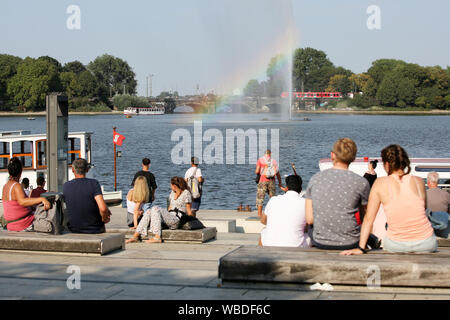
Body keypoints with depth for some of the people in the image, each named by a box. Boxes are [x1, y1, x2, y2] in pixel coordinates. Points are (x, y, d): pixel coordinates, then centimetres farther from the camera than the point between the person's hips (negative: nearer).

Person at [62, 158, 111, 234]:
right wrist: (104, 219, -4)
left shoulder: (65, 186, -6)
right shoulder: (93, 183, -17)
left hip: (73, 229, 3)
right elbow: (103, 209, -28)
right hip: (94, 229, -3)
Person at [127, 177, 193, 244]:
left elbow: (188, 210, -2)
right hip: (170, 217, 8)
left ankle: (157, 237, -35)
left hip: (177, 220, -8)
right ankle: (136, 236, -19)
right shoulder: (173, 192, 22)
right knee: (148, 212, -9)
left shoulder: (186, 192, -2)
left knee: (155, 209, -26)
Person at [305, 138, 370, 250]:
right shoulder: (361, 182, -11)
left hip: (320, 243, 2)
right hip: (349, 243, -2)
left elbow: (309, 219, -2)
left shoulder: (315, 179, -4)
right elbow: (365, 218, 3)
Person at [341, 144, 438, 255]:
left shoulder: (380, 184, -6)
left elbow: (368, 219, -6)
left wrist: (361, 248, -4)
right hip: (426, 244, 1)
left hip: (396, 246, -1)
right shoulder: (419, 181, -1)